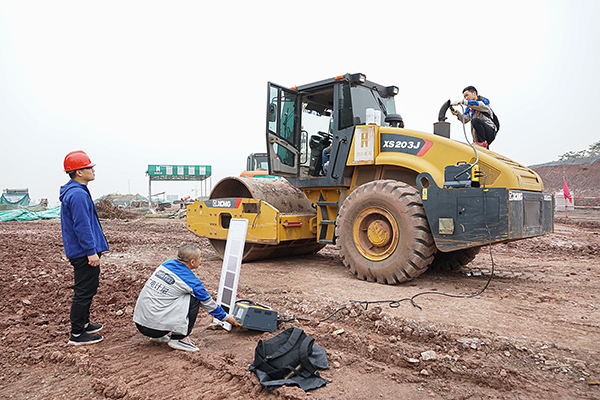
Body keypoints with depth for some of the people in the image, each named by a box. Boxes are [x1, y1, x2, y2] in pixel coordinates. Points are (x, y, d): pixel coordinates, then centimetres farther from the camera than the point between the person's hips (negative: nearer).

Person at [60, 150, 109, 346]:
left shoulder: (73, 192, 14)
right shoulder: (78, 194, -21)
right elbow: (82, 226, -24)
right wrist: (91, 251, -22)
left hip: (80, 252, 11)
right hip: (84, 253, -11)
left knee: (88, 289, 21)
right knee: (84, 291, -2)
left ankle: (84, 323, 34)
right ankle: (77, 334, 7)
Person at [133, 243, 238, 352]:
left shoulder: (167, 264, 7)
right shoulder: (191, 281, -10)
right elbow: (208, 303, 4)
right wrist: (226, 317, 21)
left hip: (139, 321, 7)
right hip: (154, 326, -7)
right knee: (194, 300, -3)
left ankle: (158, 336, 19)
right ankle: (178, 339, 0)